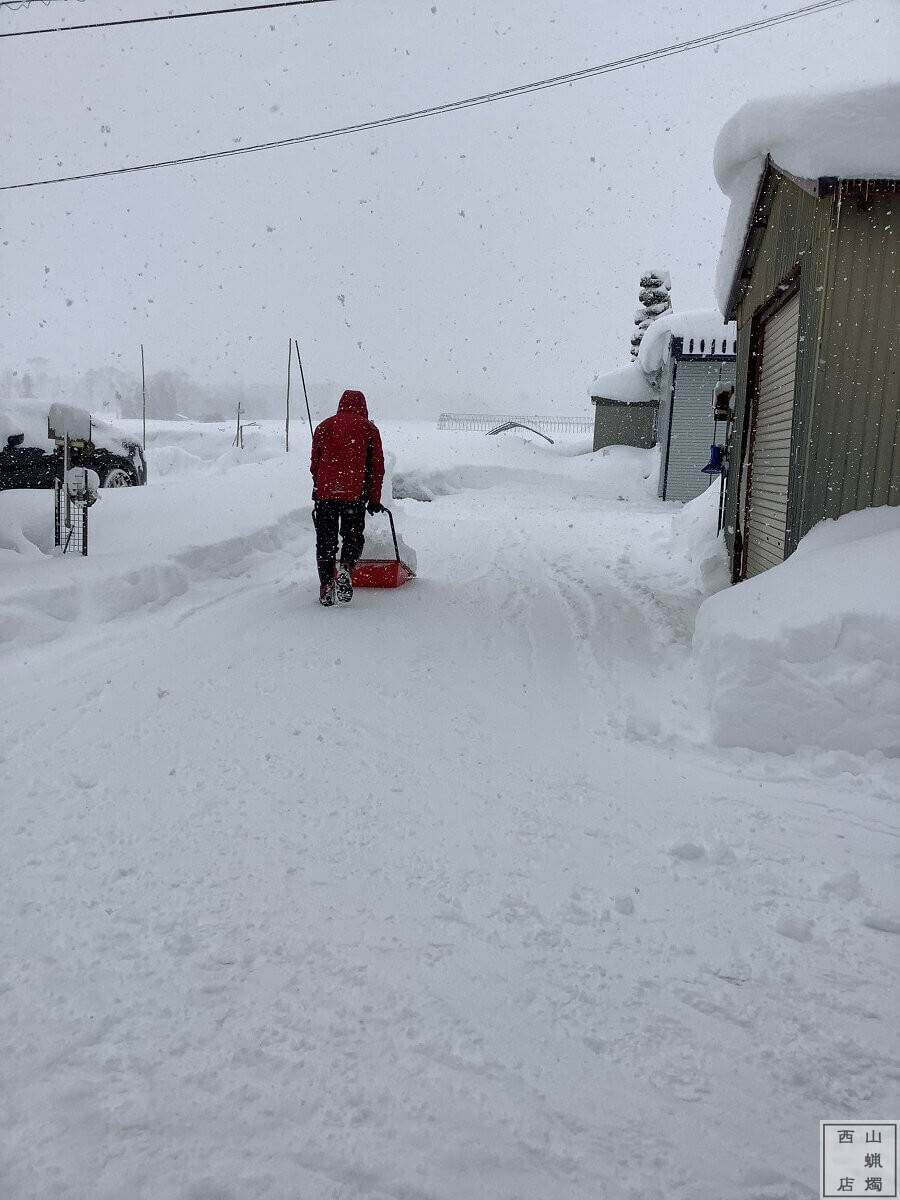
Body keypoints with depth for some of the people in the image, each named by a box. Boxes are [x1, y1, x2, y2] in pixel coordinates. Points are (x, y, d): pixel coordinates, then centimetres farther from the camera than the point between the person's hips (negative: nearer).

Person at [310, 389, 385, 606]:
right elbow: (377, 467, 8)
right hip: (355, 493, -1)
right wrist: (374, 500, 13)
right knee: (353, 536, 11)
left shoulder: (324, 426, 16)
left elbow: (314, 464, 17)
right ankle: (346, 568, -15)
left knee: (325, 540, 9)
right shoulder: (369, 428, 11)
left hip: (324, 492, 2)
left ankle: (326, 584, 0)